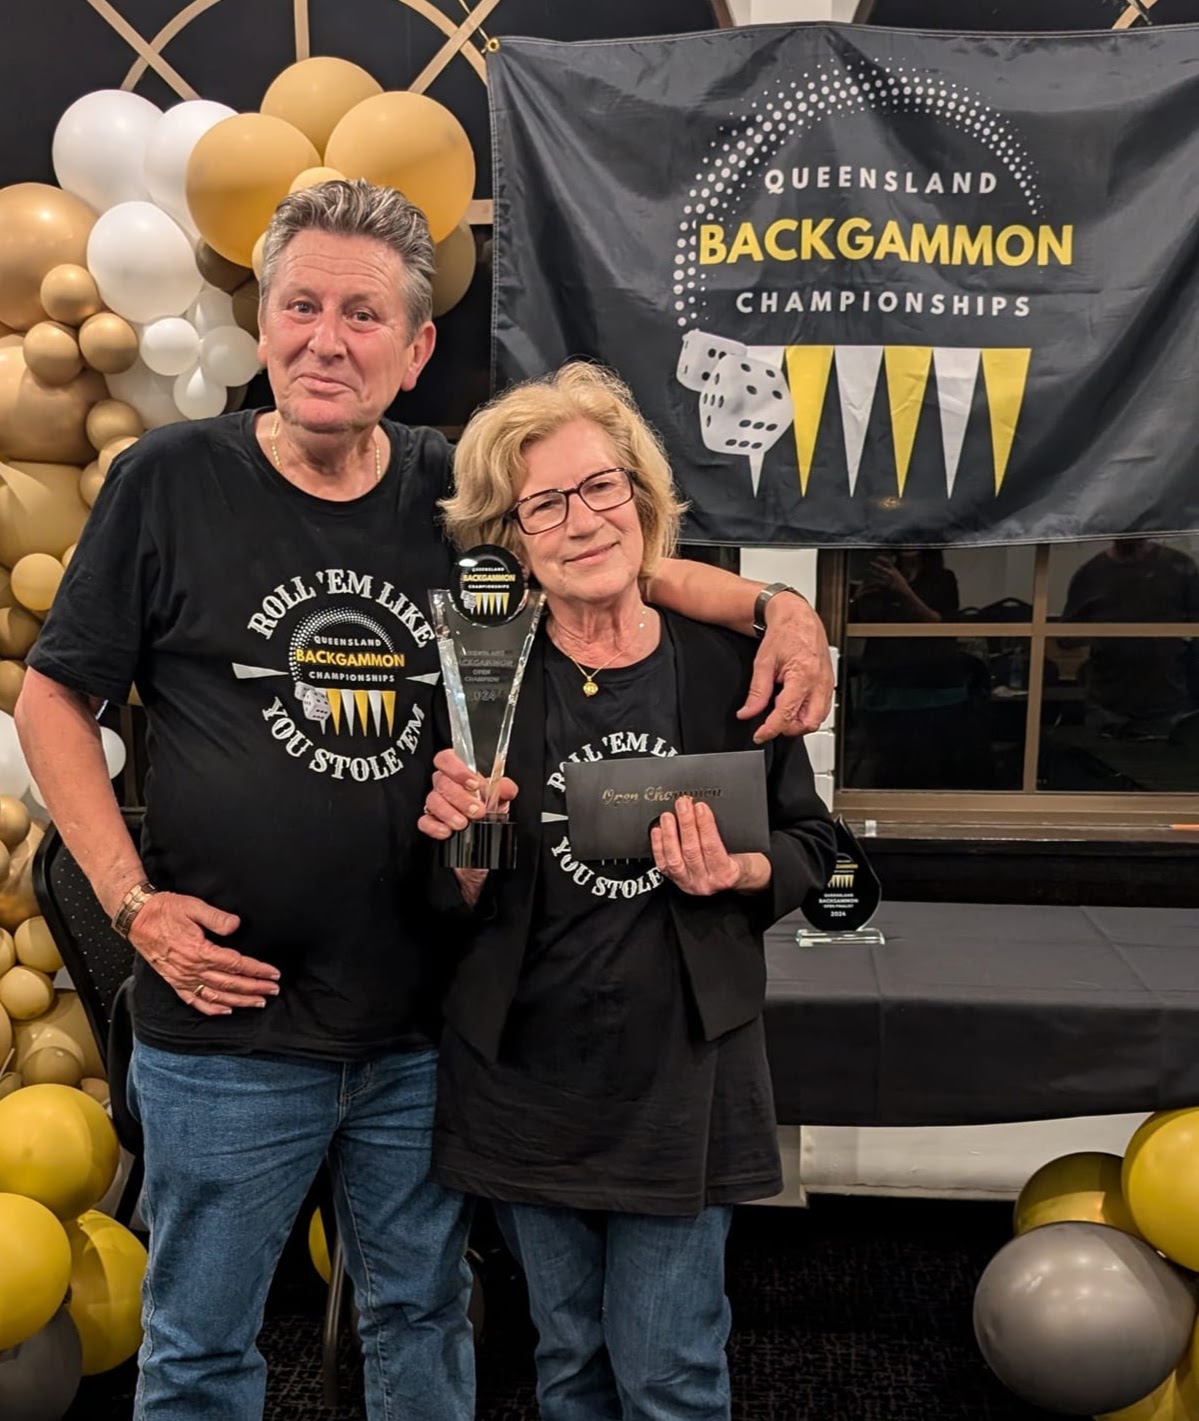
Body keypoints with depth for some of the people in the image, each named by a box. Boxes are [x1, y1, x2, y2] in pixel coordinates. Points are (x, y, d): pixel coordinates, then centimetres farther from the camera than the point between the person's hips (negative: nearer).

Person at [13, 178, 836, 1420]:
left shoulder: (453, 490, 1)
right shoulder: (169, 481, -6)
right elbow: (55, 695, 0)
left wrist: (775, 606, -5)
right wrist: (132, 901, -9)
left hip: (421, 1028, 3)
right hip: (227, 1023, -2)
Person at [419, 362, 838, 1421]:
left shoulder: (728, 664, -7)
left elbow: (811, 845, 4)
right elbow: (457, 912, 0)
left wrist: (736, 876, -16)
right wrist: (466, 849, -21)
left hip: (680, 1083, -1)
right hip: (526, 1081, 2)